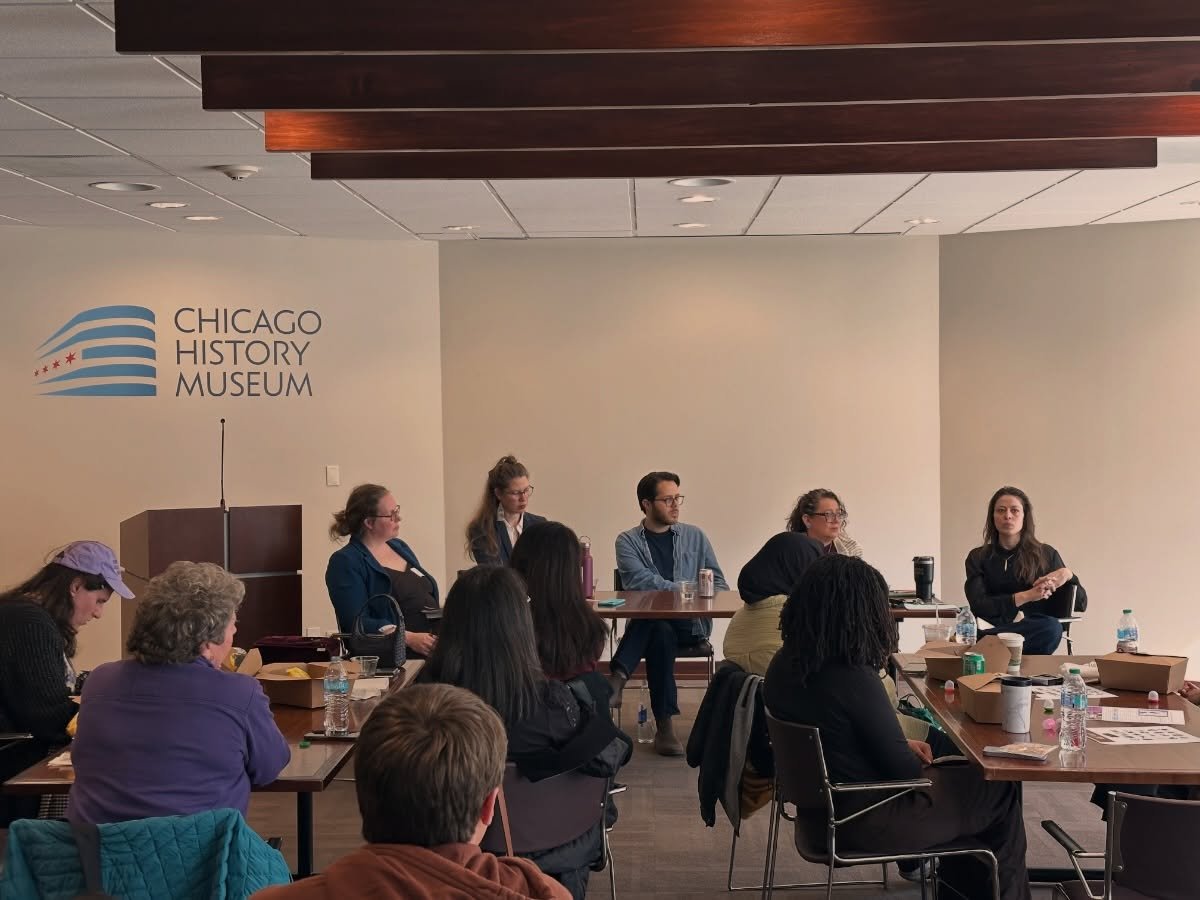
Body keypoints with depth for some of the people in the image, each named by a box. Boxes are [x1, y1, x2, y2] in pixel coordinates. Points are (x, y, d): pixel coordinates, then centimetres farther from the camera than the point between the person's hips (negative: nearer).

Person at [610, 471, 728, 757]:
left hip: (692, 624, 0)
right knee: (661, 633, -38)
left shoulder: (695, 537, 15)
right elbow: (638, 581, -10)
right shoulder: (628, 541, 8)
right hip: (645, 623, 0)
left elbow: (719, 585, 11)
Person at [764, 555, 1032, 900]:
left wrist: (903, 746, 8)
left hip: (822, 804, 8)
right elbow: (904, 771, -19)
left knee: (961, 773, 26)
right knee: (1003, 791, 11)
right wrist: (915, 758, 2)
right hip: (864, 821, -8)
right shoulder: (854, 679, -29)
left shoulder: (784, 664, -4)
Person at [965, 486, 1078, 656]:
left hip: (1034, 633, 2)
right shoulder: (978, 557, 13)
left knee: (1053, 627, -35)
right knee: (1050, 627, -32)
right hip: (991, 630, -2)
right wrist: (1026, 596, -13)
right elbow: (978, 606, -2)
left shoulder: (1046, 554, 15)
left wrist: (1068, 576, -8)